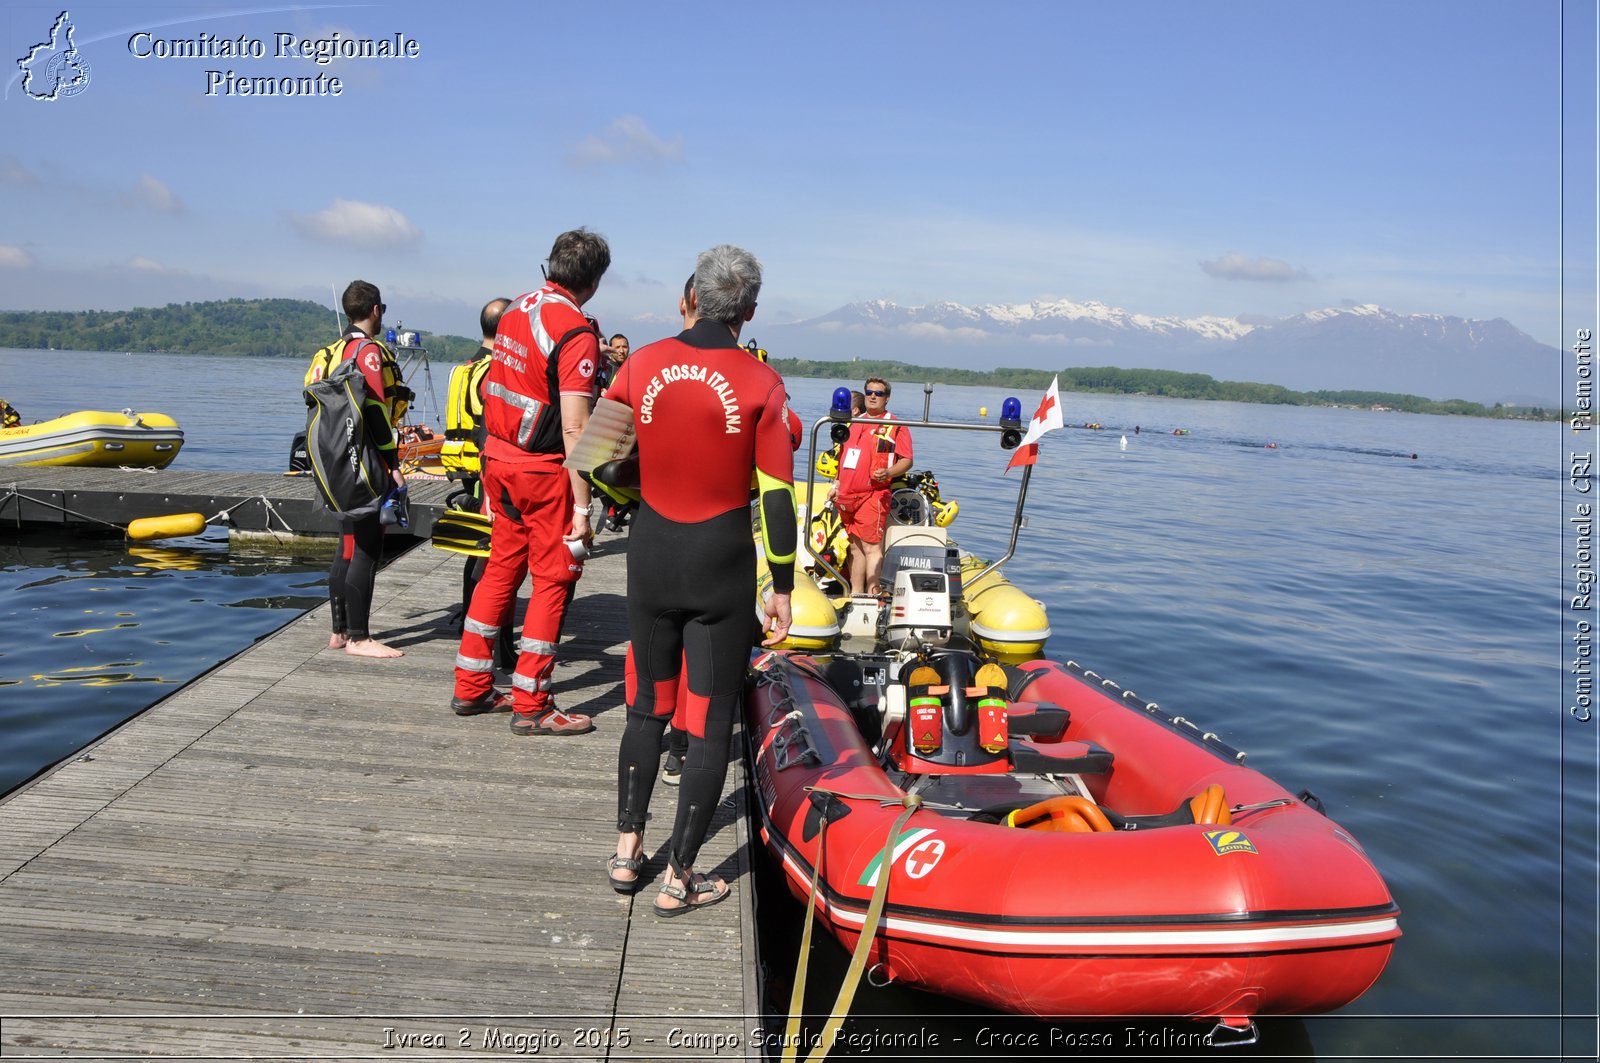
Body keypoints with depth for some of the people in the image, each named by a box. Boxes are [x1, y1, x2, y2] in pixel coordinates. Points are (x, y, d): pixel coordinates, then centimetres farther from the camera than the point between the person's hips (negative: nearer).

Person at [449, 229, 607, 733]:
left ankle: (471, 687, 25)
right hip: (543, 470, -8)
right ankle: (530, 706, 7)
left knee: (501, 568, 17)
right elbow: (573, 428, -21)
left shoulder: (514, 310, 8)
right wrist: (582, 506, -19)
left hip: (497, 456, 8)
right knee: (553, 580, 2)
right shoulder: (576, 333, -16)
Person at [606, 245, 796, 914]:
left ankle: (627, 853, 26)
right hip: (722, 564, -3)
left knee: (647, 708, 20)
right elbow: (776, 496, -11)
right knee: (710, 724, 8)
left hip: (651, 554, 3)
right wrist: (781, 590, -3)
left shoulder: (641, 365, -3)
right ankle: (679, 881, 15)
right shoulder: (760, 384, -11)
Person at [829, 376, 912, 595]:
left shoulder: (895, 426, 0)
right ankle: (855, 594, 19)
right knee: (855, 547, 12)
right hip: (848, 496, 7)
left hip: (873, 495, -7)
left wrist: (888, 473, -23)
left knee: (871, 546, -11)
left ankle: (872, 595, -10)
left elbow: (906, 460, -5)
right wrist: (837, 484, 21)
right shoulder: (854, 423, 20)